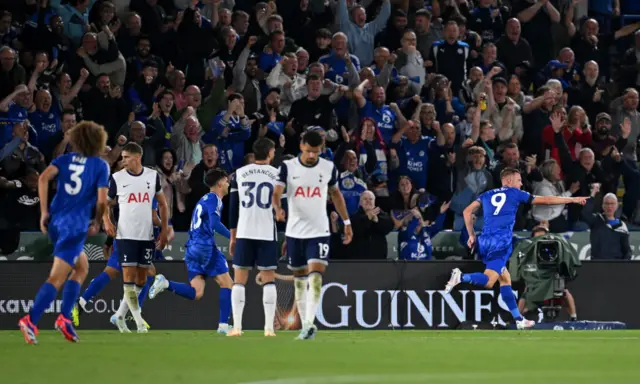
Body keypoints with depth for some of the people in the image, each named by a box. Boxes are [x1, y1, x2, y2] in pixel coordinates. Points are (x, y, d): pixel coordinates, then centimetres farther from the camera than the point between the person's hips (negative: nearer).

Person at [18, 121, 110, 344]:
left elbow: (44, 177, -4)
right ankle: (31, 321, -22)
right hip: (75, 226, -6)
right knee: (57, 278, -8)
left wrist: (44, 212, -2)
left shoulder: (65, 160, 12)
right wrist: (97, 223, 12)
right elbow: (101, 200, -6)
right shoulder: (100, 166, 2)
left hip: (55, 222, 6)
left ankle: (64, 318, 15)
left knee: (82, 267, 24)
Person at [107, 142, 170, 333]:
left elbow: (162, 204, 13)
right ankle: (139, 322, -8)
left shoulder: (152, 176, 3)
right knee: (129, 276, -10)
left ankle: (120, 315, 19)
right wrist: (107, 222, -12)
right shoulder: (117, 178, -2)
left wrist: (164, 230, 8)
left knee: (142, 278, 6)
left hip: (147, 236, 3)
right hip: (126, 235, -3)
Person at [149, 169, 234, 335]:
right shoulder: (214, 199, -5)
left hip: (192, 247, 8)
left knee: (196, 293, -1)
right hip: (205, 246, -8)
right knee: (227, 284, 1)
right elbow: (214, 224, -20)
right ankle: (223, 325, -4)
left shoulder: (203, 200, 23)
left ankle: (165, 283, -20)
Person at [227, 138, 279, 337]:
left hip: (244, 233, 1)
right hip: (268, 234, -1)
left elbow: (233, 208, 8)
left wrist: (233, 236, 15)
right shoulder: (277, 174, 1)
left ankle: (237, 327, -3)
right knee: (269, 280, 5)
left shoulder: (239, 174, 6)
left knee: (239, 280, 6)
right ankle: (269, 327, -3)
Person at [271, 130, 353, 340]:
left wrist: (346, 222, 15)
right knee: (299, 279, 8)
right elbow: (276, 192, -14)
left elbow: (335, 194, 16)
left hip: (319, 231, -1)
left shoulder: (329, 168, 1)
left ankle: (309, 323, -23)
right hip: (295, 231, 1)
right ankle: (305, 325, 16)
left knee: (316, 277, -17)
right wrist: (278, 209, -35)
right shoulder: (288, 167, -4)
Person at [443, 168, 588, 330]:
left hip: (484, 241, 6)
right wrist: (572, 200, 22)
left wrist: (472, 235, 17)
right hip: (501, 242, -6)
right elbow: (545, 200, 14)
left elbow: (467, 211, 11)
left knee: (505, 279, 15)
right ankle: (461, 277, -36)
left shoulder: (487, 195, 22)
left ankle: (518, 319, 13)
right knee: (488, 282, -12)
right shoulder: (515, 194, 10)